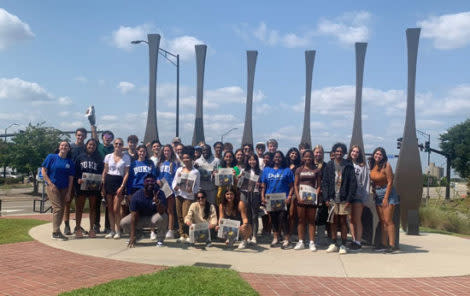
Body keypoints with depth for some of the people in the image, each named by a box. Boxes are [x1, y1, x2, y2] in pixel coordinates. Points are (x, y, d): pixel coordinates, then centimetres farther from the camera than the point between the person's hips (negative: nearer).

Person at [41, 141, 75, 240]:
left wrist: (69, 193, -1)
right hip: (52, 186, -4)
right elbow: (43, 171, -4)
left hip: (64, 188, 4)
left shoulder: (70, 162, 5)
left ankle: (56, 231, 18)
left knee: (61, 210, 7)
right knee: (57, 208, -13)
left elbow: (71, 178, 4)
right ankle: (56, 232, -9)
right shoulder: (51, 157, -3)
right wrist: (51, 184, -12)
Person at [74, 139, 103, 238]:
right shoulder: (80, 157, 7)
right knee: (79, 208, 2)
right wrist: (78, 179, -14)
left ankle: (91, 229, 12)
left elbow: (101, 173, 6)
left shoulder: (98, 159, 9)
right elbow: (75, 170, 4)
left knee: (93, 208, 6)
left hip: (94, 186, 1)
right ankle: (78, 228, 9)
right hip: (81, 185, -1)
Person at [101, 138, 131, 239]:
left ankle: (117, 231, 5)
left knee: (116, 209, -7)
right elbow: (105, 171, 11)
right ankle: (112, 230, 14)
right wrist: (103, 186, 4)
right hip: (108, 181, 3)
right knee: (110, 208, 6)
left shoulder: (126, 157, 1)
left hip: (119, 182, -3)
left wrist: (122, 186, -10)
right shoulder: (108, 156, 8)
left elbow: (126, 173, -1)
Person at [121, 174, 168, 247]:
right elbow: (134, 216, -21)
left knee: (164, 217, -33)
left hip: (153, 218, -1)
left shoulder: (159, 193, -19)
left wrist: (157, 202, -55)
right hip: (140, 218, 1)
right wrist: (132, 236, -26)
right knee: (123, 223, -22)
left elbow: (161, 212, -31)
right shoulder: (136, 195, -18)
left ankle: (160, 240, -9)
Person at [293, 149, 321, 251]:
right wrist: (298, 197, -7)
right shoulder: (299, 169, 8)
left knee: (311, 220, 2)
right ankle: (301, 242, 11)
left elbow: (319, 185, 4)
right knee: (301, 220, 5)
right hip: (301, 197, 1)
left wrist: (316, 195, -10)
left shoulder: (316, 169, 6)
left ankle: (312, 243, 6)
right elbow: (295, 184, 5)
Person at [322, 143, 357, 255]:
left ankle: (343, 245, 10)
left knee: (343, 221, 2)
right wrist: (326, 198, -2)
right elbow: (324, 182, 6)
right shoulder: (329, 165, 7)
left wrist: (349, 199, -9)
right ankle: (333, 244, 17)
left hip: (344, 199, -2)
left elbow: (353, 183, -2)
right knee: (333, 222, 8)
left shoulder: (348, 166, 0)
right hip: (332, 199, 2)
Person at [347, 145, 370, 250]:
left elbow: (366, 182, 0)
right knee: (351, 219, 7)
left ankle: (358, 241, -3)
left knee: (357, 219, -5)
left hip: (358, 195, -3)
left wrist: (365, 198, -7)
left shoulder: (363, 166, 3)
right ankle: (354, 240, 13)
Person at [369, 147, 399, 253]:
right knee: (382, 221, 7)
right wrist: (373, 190, 3)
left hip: (388, 193, -7)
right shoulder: (372, 166, 6)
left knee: (388, 220, -11)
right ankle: (384, 244, 11)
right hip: (377, 195, 7)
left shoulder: (386, 166, -13)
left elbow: (390, 182, -15)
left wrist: (386, 198, -17)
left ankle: (392, 244, -10)